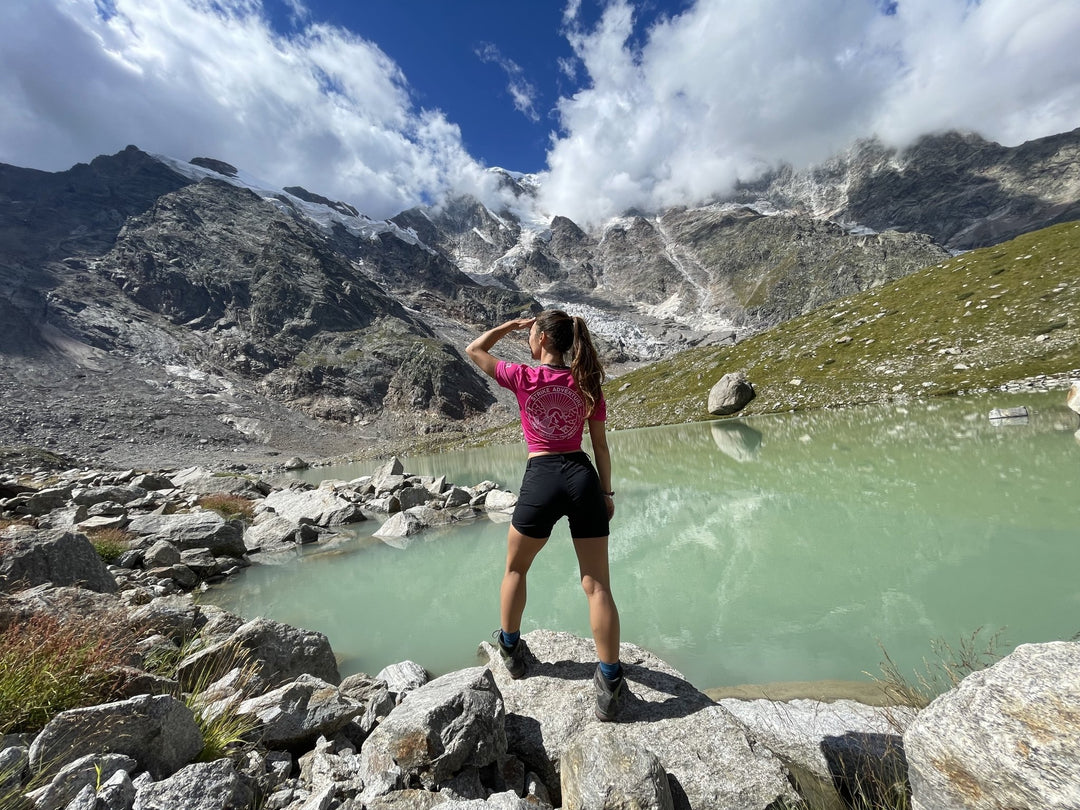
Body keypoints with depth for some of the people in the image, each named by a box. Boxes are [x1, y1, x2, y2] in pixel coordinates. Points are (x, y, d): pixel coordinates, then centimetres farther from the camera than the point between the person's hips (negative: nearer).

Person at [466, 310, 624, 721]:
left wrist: (512, 324, 17)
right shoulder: (587, 384, 5)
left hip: (542, 479, -2)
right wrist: (606, 491, 16)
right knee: (597, 585, 8)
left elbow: (474, 349, 11)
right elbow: (600, 445, 7)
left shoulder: (524, 377, -4)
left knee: (515, 568, 23)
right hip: (583, 478, 3)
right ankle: (609, 683, 15)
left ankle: (511, 649, 40)